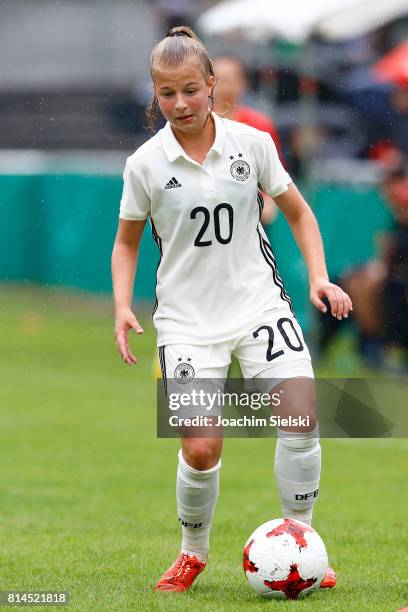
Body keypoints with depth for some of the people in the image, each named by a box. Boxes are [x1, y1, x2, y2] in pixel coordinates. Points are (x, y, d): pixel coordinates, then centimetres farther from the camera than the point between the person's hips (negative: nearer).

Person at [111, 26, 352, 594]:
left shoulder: (252, 143, -1)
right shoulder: (145, 164, -3)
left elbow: (298, 212, 11)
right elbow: (127, 242, 10)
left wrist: (319, 277, -1)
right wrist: (122, 307, -4)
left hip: (259, 302, 1)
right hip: (187, 318, -1)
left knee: (301, 416, -17)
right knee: (201, 449, -13)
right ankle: (193, 553, 15)